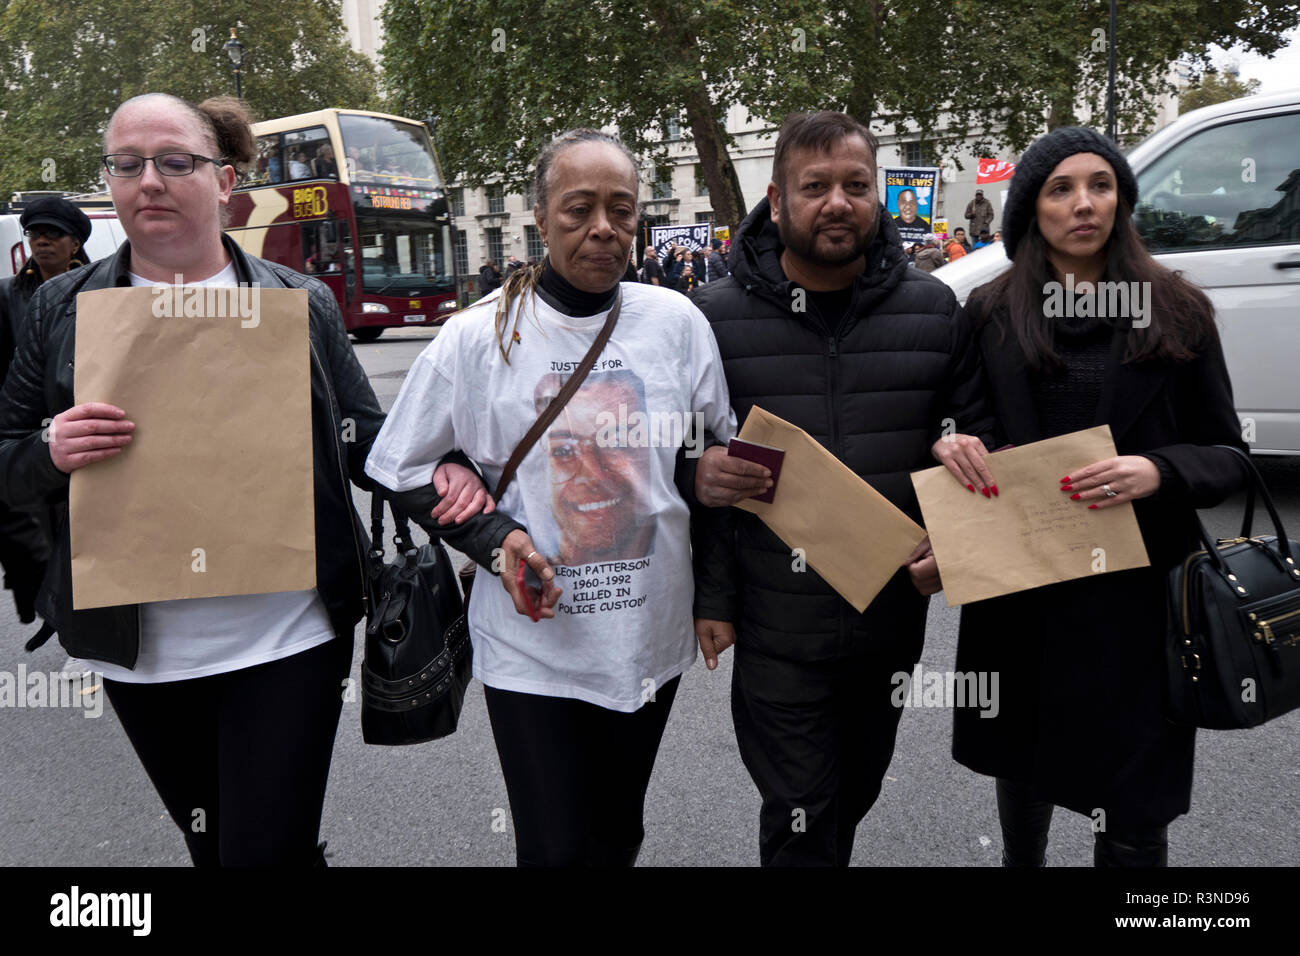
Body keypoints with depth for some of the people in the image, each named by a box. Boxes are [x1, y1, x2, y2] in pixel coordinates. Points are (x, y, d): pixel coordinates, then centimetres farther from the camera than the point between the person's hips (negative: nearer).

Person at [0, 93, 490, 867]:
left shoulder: (301, 303, 0)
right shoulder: (64, 309, 4)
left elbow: (364, 436, 2)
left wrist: (441, 471, -18)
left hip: (286, 640, -2)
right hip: (138, 651, 3)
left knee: (272, 850, 1)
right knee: (213, 845, 21)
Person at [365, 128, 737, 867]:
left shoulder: (677, 321, -2)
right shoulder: (478, 336, -7)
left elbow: (723, 455, 9)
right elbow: (399, 471, 1)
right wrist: (493, 540, -12)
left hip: (651, 637, 3)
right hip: (532, 645, -2)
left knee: (618, 839, 21)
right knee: (555, 851, 6)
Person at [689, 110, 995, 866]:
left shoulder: (934, 309, 1)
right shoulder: (717, 316, -6)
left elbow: (977, 435, 9)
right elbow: (687, 462, -1)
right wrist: (710, 598, -5)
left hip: (895, 618, 3)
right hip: (776, 630, -3)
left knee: (855, 794, 23)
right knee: (801, 819, 4)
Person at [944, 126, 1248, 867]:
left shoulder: (1177, 312, 2)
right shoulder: (989, 314, 3)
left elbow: (1229, 457, 4)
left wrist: (1159, 472, -17)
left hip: (1139, 593, -1)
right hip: (1018, 591, 1)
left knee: (1133, 816, 4)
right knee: (1023, 766, 20)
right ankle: (1021, 858, 48)